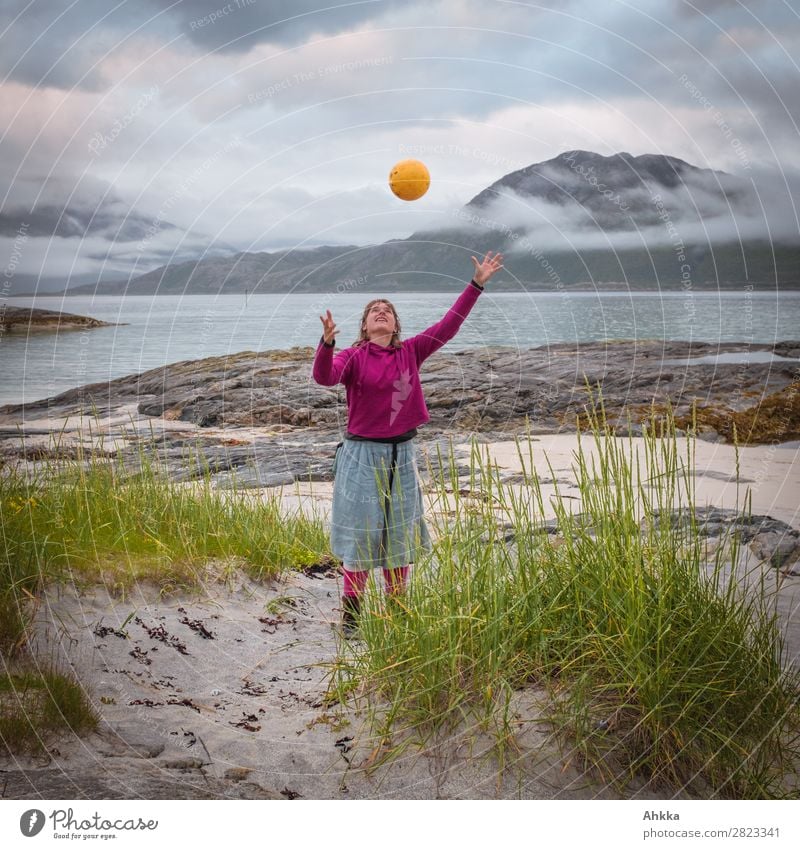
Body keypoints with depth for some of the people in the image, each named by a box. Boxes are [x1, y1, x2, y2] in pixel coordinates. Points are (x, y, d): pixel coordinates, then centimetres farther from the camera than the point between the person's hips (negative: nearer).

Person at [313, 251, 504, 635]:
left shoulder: (410, 352, 4)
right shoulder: (353, 357, -7)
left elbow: (447, 326, 3)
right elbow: (324, 377, -25)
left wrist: (476, 285, 1)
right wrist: (327, 342, -43)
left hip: (402, 454, 4)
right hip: (362, 455, -4)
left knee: (400, 532, 14)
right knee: (360, 533, 2)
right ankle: (350, 612, 15)